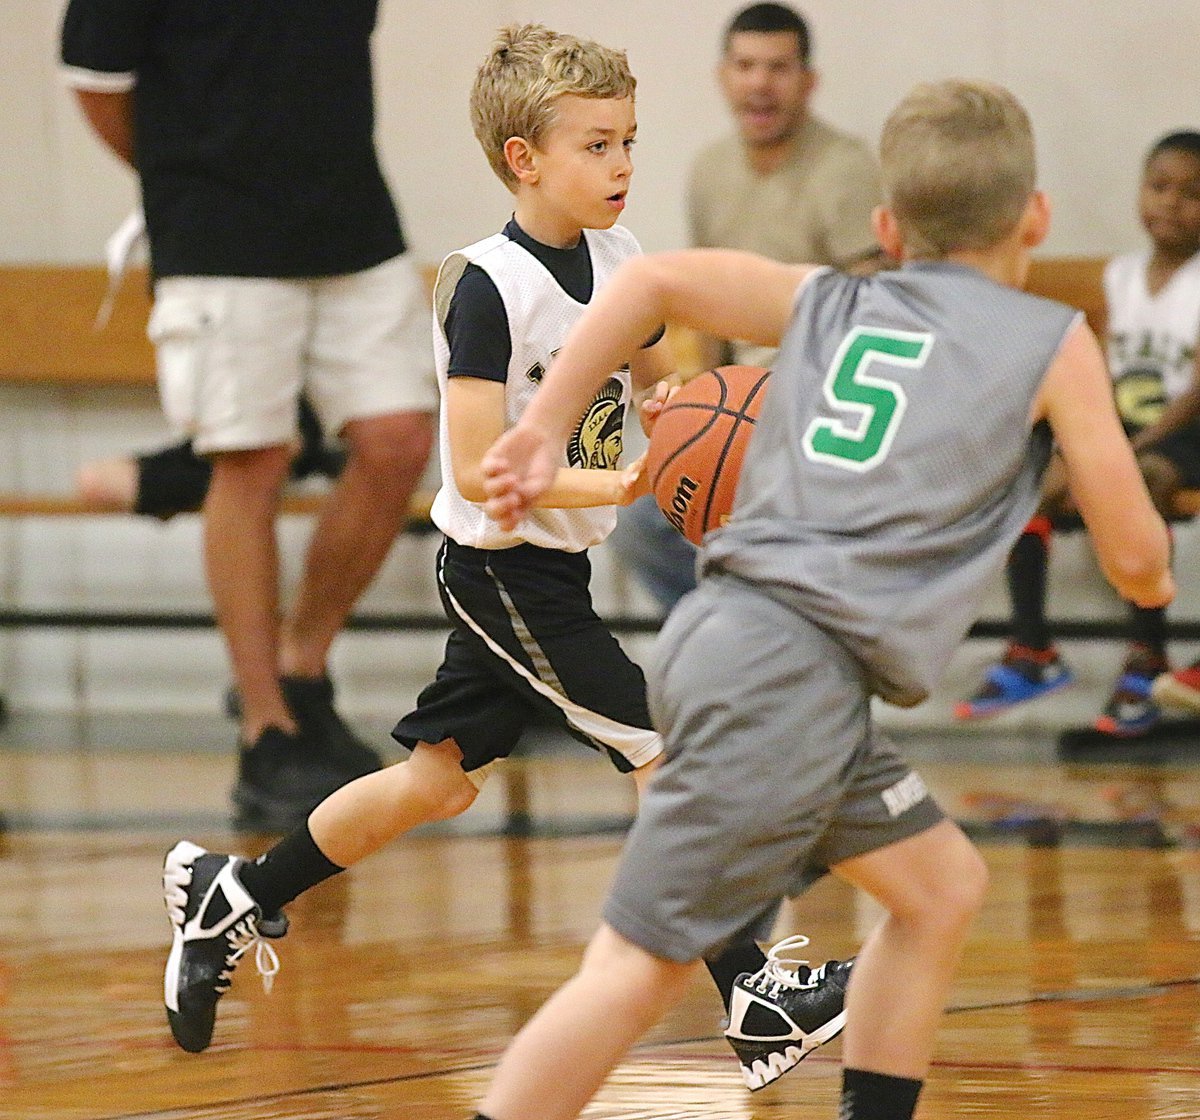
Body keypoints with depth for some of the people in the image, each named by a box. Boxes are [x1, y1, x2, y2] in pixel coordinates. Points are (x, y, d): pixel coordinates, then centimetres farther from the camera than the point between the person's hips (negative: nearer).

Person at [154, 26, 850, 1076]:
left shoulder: (620, 256, 2)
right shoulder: (491, 286, -21)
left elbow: (657, 381, 18)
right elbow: (478, 470, -24)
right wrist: (618, 485, -31)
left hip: (553, 566, 9)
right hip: (502, 564, -9)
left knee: (437, 782, 16)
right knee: (671, 753, -11)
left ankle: (233, 900, 30)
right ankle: (752, 992, -7)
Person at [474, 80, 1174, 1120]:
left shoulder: (829, 304, 18)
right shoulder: (1054, 343, 5)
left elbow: (650, 279, 7)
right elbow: (1133, 556, 6)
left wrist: (543, 432, 11)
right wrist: (1154, 577, 29)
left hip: (731, 637, 7)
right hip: (790, 677, -7)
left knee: (942, 886, 21)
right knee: (642, 967, -8)